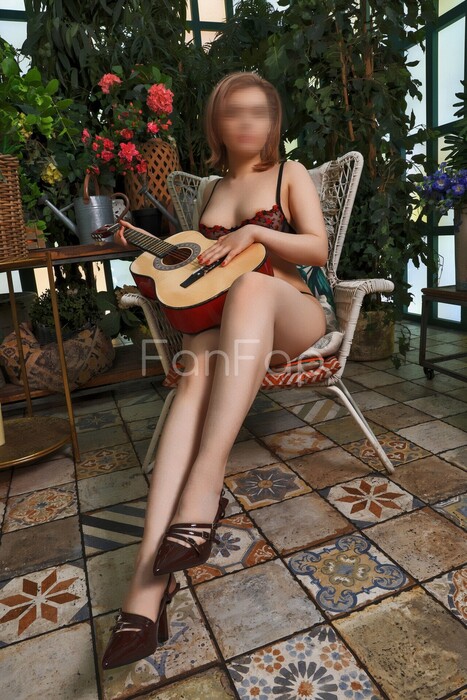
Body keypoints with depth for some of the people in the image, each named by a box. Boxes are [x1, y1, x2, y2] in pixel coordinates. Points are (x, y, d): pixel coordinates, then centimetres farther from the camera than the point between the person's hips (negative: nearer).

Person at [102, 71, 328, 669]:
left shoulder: (290, 173, 12)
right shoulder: (212, 189, 24)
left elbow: (318, 250, 0)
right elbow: (199, 261, 28)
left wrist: (256, 232, -13)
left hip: (292, 315, -2)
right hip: (217, 315, 3)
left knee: (251, 286, -40)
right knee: (197, 373, -34)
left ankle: (203, 489, -47)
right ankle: (149, 582, -45)